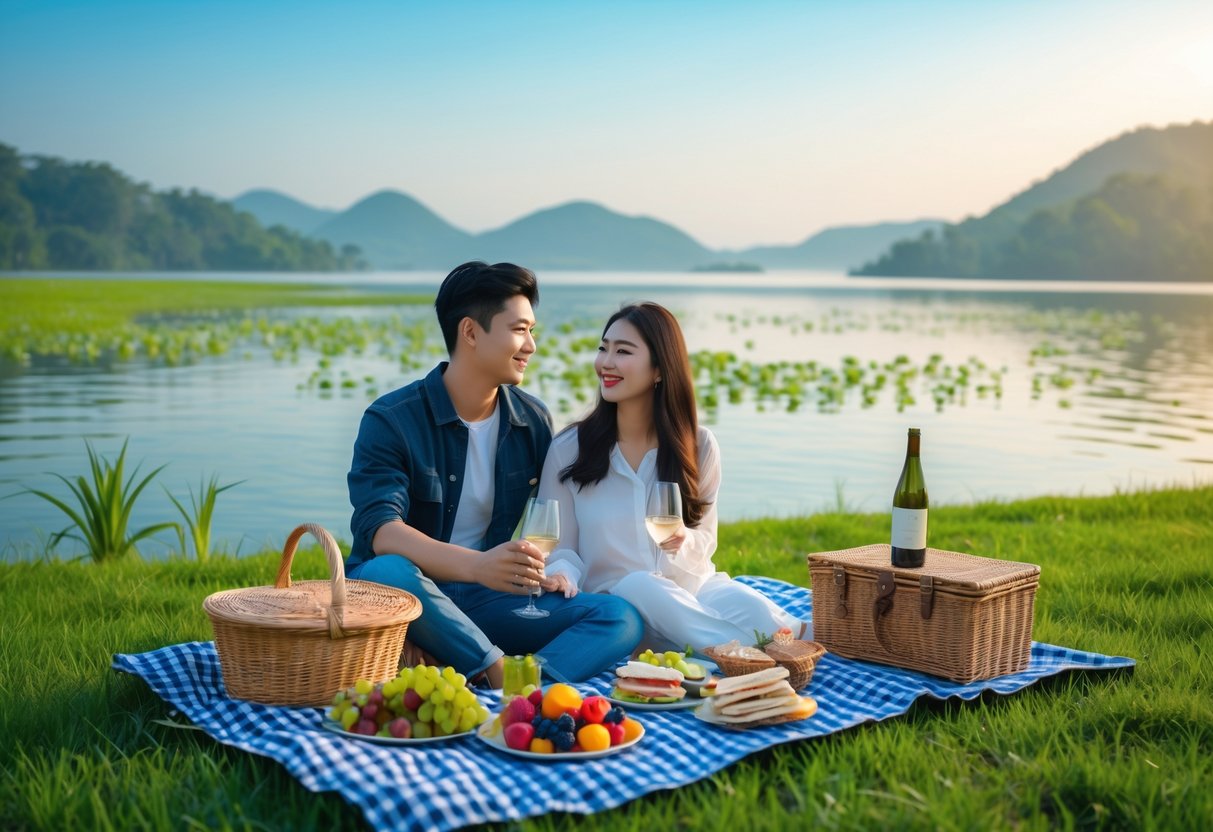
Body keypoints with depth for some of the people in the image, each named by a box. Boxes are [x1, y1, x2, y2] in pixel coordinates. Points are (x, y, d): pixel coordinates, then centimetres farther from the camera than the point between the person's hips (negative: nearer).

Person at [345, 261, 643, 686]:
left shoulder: (533, 420, 6)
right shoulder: (391, 420, -9)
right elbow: (380, 530, -23)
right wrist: (477, 565, -40)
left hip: (486, 596, 4)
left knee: (622, 618, -18)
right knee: (386, 573, -40)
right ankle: (503, 674, -29)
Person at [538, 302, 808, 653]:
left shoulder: (699, 445, 2)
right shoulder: (568, 449, -3)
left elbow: (706, 538, 9)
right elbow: (561, 548, 1)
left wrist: (684, 541, -16)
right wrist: (562, 574, -24)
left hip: (695, 587, 1)